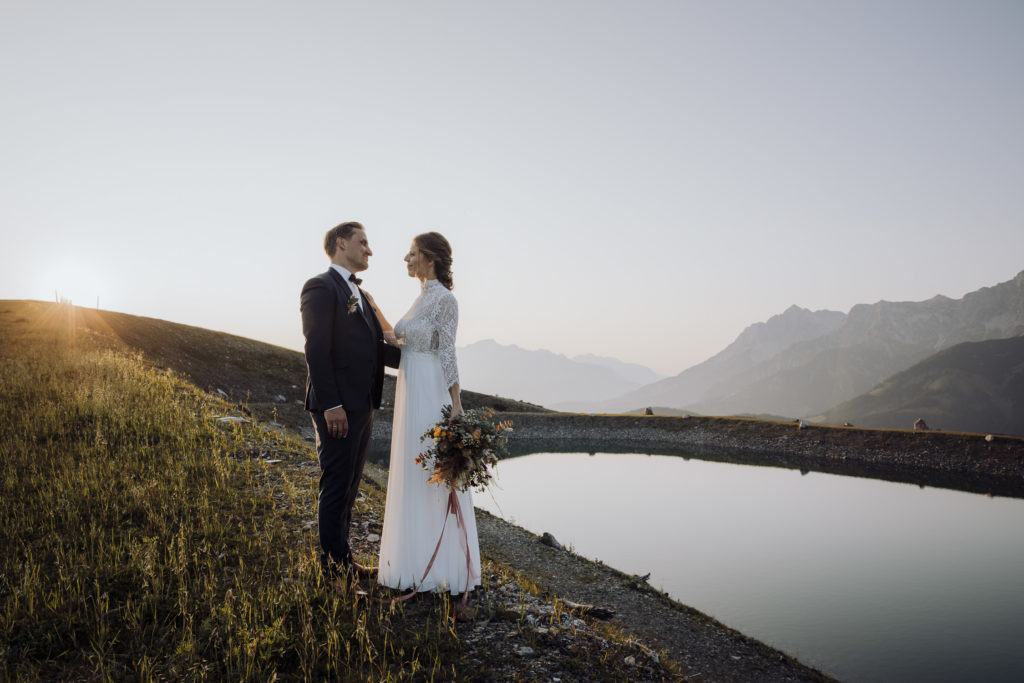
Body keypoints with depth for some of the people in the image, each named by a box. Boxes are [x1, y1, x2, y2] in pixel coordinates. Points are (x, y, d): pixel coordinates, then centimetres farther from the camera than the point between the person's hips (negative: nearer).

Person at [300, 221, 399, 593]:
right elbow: (317, 350, -17)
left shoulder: (359, 294, 19)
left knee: (348, 487, 17)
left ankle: (342, 559, 29)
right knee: (335, 487, 0)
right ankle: (333, 568, 11)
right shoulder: (321, 287, -9)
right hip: (338, 409, -9)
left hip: (362, 406, 9)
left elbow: (375, 347, 16)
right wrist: (331, 404, -21)